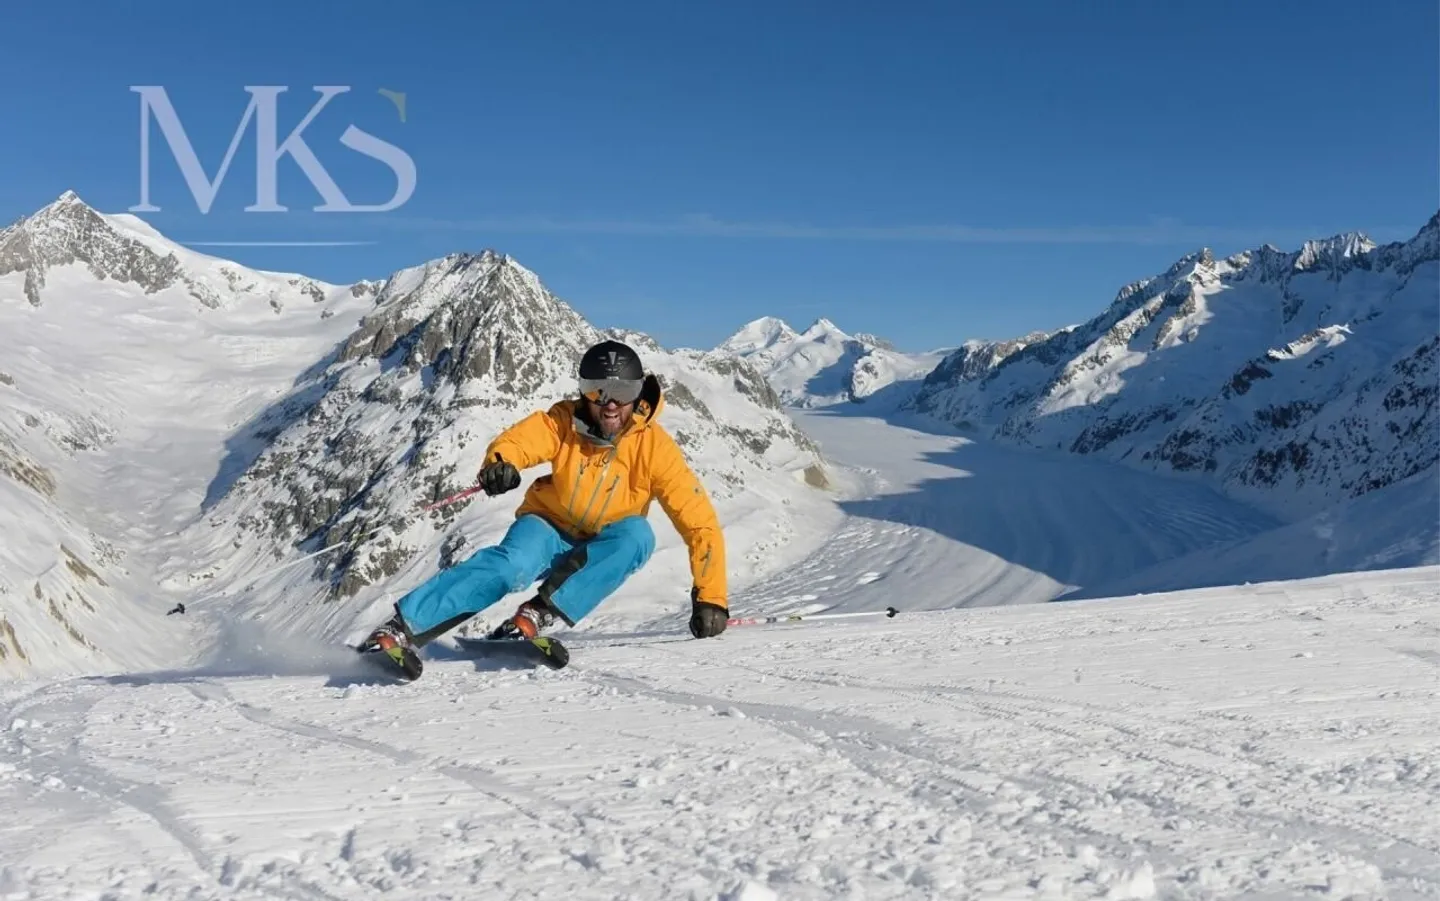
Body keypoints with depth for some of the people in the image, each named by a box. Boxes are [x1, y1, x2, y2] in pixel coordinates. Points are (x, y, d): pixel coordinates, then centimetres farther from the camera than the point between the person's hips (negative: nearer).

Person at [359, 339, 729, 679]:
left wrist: (710, 598, -21)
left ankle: (543, 611, -32)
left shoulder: (653, 444, -15)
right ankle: (401, 628, -37)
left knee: (637, 535, -32)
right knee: (511, 564, -34)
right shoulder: (563, 422, -12)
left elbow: (700, 521, -16)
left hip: (599, 551, 1)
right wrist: (501, 462, -56)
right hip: (549, 529, -1)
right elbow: (518, 439, -31)